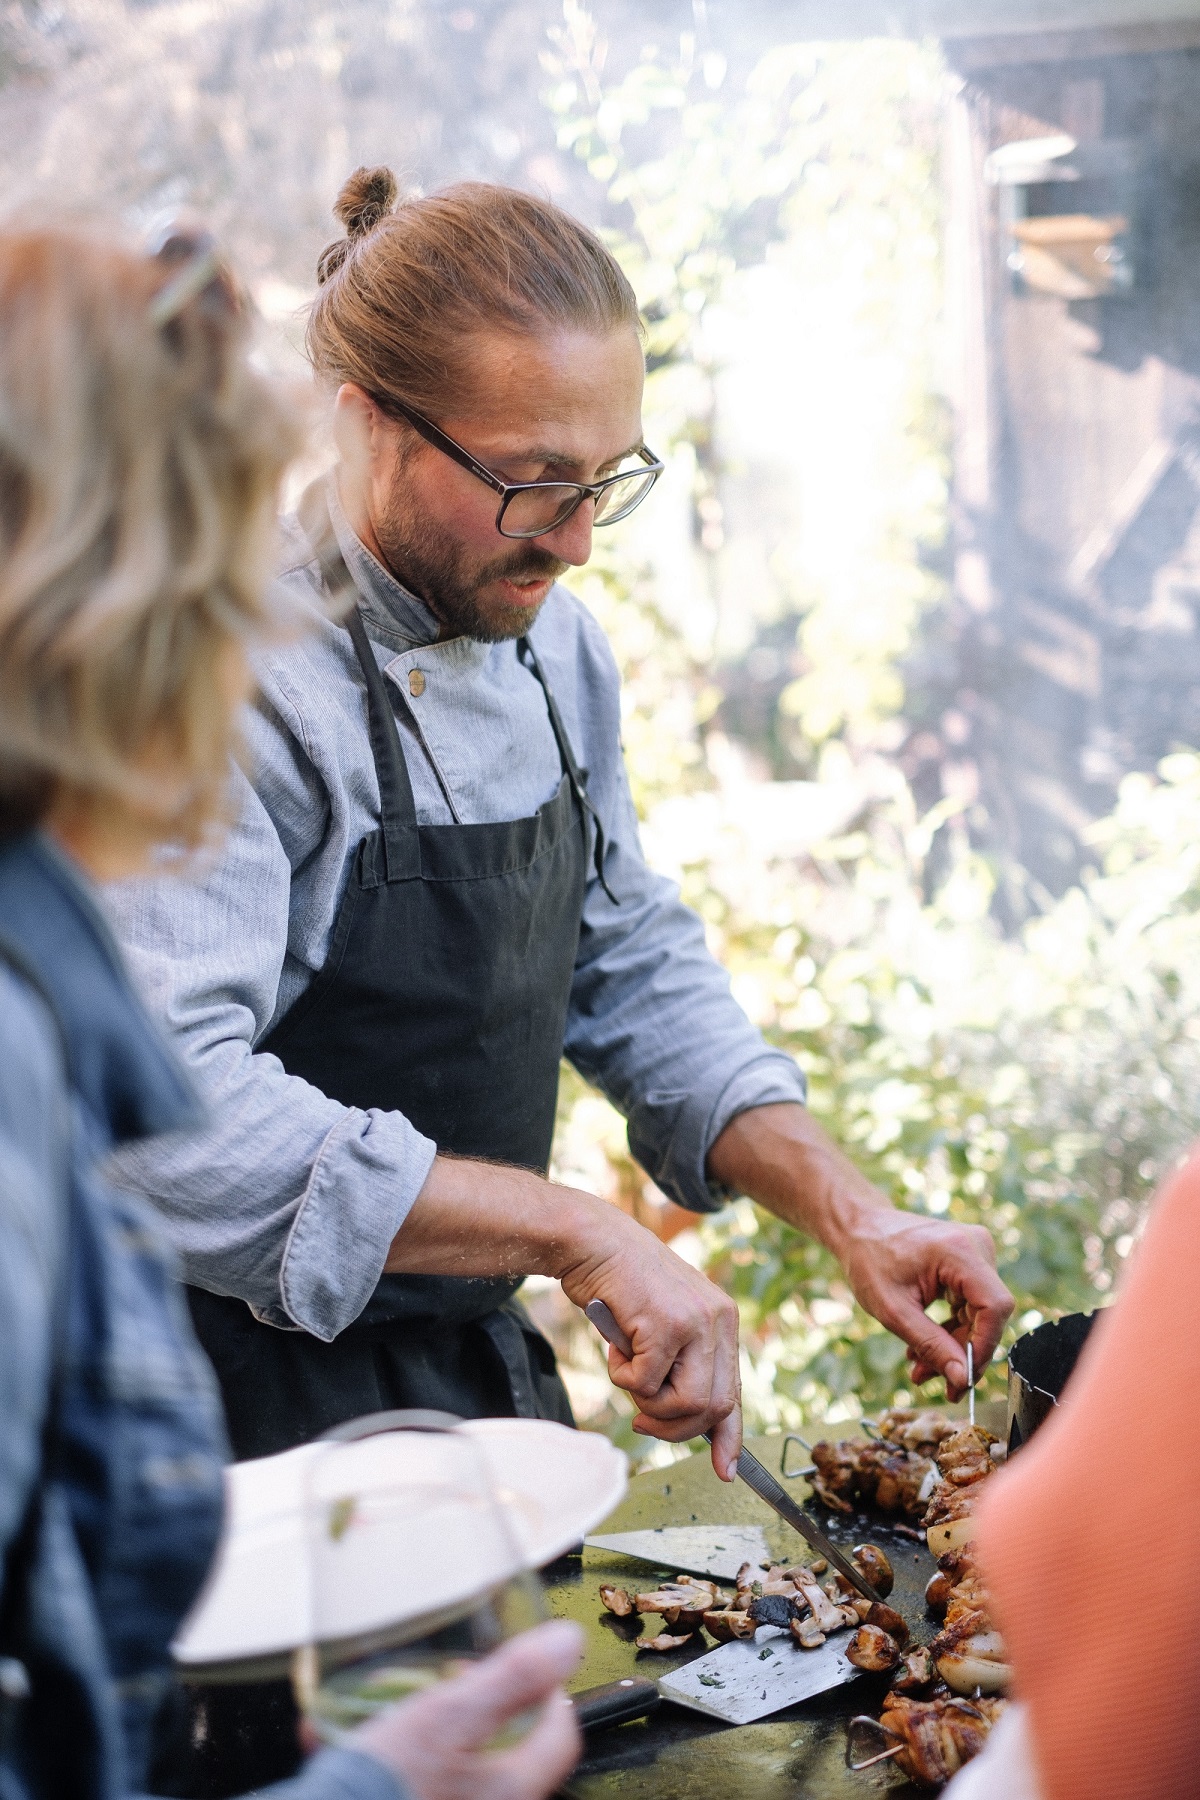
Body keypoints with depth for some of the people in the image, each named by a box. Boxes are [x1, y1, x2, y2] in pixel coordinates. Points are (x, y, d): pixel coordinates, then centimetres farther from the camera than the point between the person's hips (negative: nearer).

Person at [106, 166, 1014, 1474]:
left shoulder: (553, 644, 3)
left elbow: (630, 964, 11)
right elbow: (175, 1107, -35)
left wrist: (846, 1213, 0)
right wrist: (574, 1230, -35)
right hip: (268, 1420, -7)